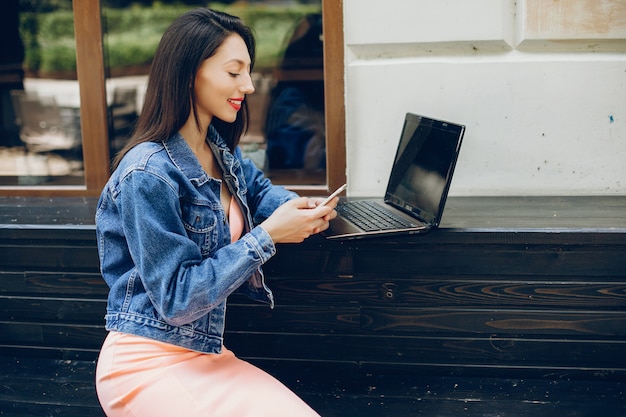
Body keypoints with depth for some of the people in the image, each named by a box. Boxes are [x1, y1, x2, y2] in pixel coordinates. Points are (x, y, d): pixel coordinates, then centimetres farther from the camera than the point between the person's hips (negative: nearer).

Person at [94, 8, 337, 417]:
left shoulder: (221, 151, 4)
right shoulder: (148, 174, -20)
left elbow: (258, 187, 26)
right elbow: (176, 299, -19)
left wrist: (299, 208, 2)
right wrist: (267, 236, -20)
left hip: (206, 353, 7)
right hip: (148, 365, -7)